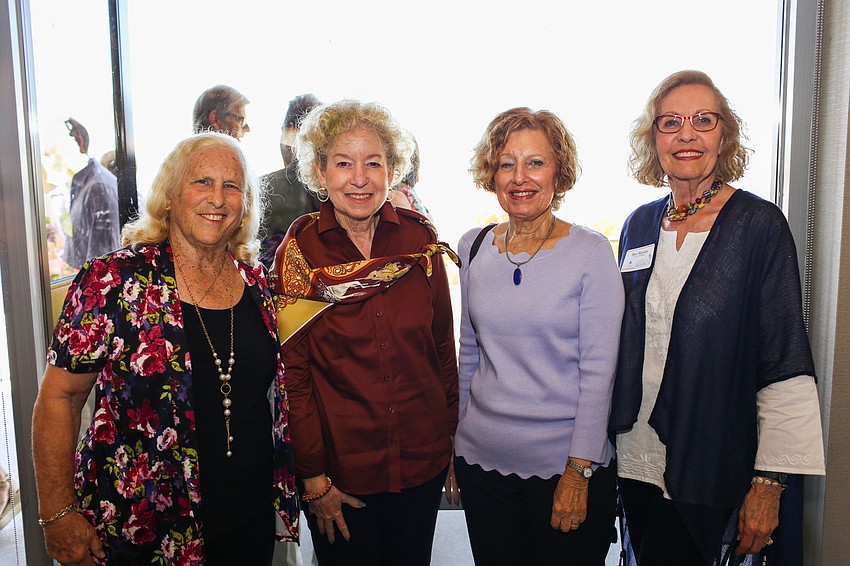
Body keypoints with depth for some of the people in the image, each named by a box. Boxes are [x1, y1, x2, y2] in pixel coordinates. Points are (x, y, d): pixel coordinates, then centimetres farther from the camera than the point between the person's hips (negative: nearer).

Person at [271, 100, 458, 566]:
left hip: (423, 460, 2)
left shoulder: (419, 239, -3)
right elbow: (293, 373, -8)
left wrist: (451, 438, 6)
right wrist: (313, 478, -9)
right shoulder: (298, 250, -8)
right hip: (339, 468, -2)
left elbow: (442, 345, 5)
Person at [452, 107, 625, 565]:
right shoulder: (473, 247, 3)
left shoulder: (591, 252, -9)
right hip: (481, 458, 4)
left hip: (566, 464, -3)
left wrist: (579, 473, -12)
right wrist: (454, 441, 12)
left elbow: (598, 371, -10)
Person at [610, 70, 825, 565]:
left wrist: (769, 485, -14)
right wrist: (611, 441, 11)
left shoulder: (759, 224, -10)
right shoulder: (640, 225, 4)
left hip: (710, 471, -4)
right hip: (637, 458, 5)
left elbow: (786, 363, -12)